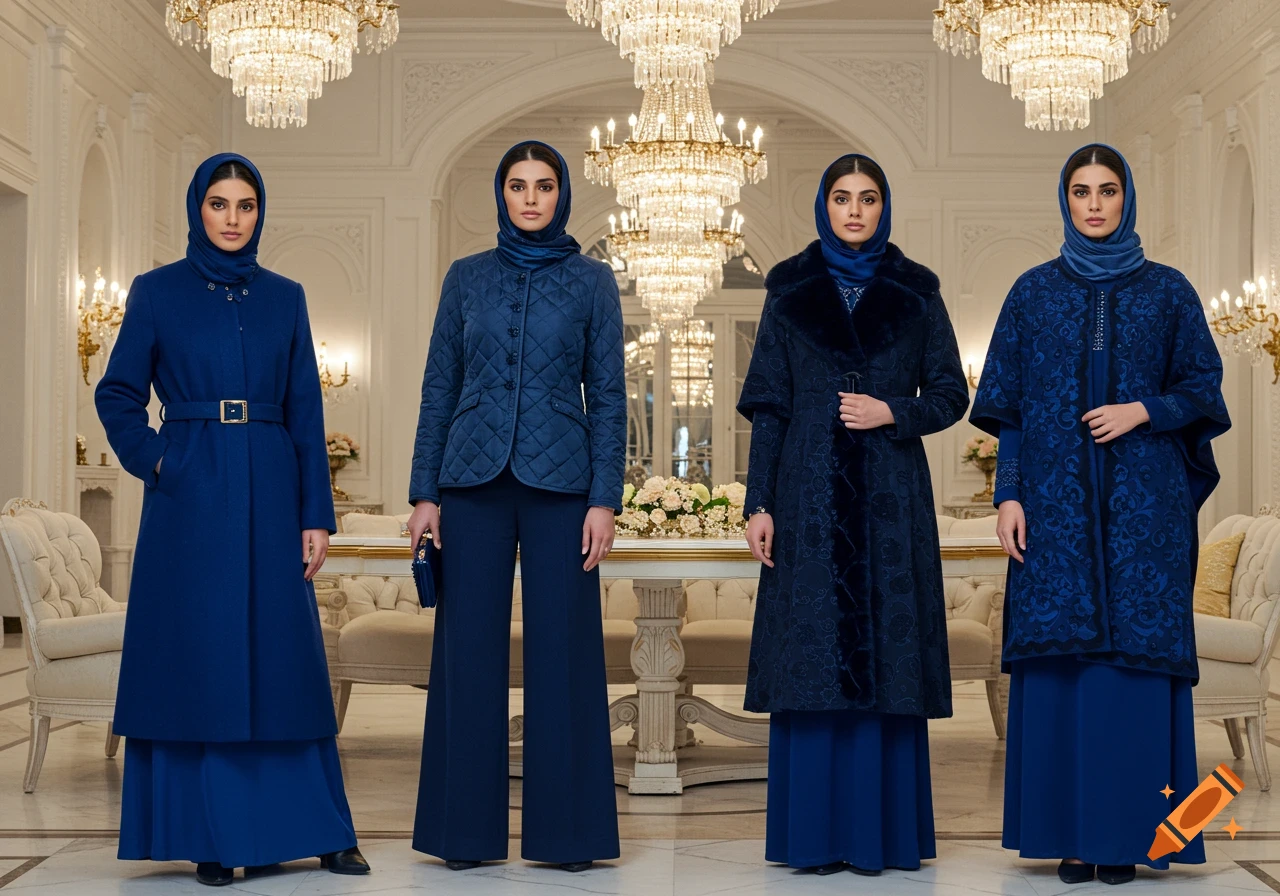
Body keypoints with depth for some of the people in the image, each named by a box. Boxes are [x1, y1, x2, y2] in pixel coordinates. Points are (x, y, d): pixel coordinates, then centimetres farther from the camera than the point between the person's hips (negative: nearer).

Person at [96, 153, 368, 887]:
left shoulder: (284, 297, 9)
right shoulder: (158, 292, 3)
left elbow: (306, 411, 5)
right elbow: (118, 393, 6)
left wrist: (318, 514, 0)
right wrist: (152, 463, -8)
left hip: (269, 495, 2)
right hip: (192, 497, -2)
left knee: (284, 656, 4)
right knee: (197, 655, 0)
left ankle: (310, 825, 12)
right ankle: (211, 837, 7)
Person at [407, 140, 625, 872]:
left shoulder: (593, 281, 5)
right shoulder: (467, 277, 9)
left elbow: (608, 395, 2)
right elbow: (440, 388, 8)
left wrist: (605, 498, -6)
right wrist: (424, 492, 2)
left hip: (558, 480, -1)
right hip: (476, 478, 1)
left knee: (562, 645, 0)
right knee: (470, 646, 2)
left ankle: (566, 826, 9)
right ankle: (467, 825, 11)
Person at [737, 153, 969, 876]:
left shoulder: (916, 292, 7)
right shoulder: (790, 292, 7)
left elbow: (952, 394, 7)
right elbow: (768, 406, 4)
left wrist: (892, 413, -11)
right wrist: (760, 504, -2)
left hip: (889, 497, 0)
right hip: (810, 492, 0)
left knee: (885, 652, -2)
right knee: (813, 650, -2)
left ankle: (883, 829, 6)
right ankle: (815, 832, 5)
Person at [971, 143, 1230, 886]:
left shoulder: (1168, 290, 6)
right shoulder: (1033, 292, 8)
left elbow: (1203, 387, 6)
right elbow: (1009, 407, 6)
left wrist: (1143, 411, -12)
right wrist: (1009, 496, -3)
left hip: (1143, 505, -1)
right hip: (1058, 504, 1)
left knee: (1136, 654, -3)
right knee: (1062, 657, -1)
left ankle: (1128, 831, 4)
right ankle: (1070, 830, 6)